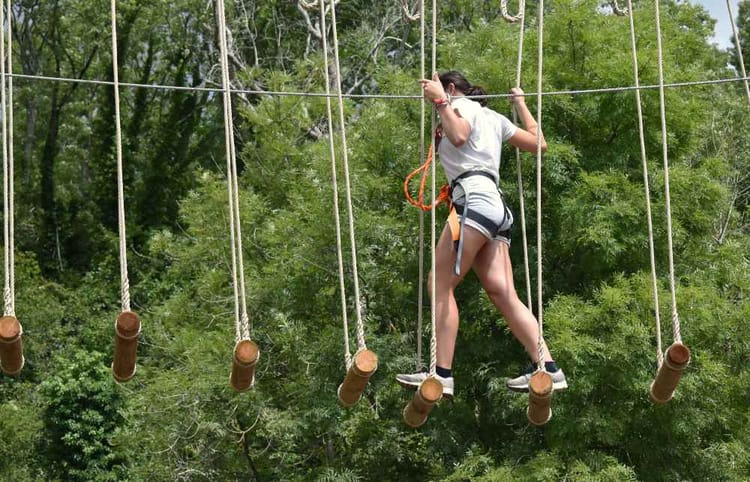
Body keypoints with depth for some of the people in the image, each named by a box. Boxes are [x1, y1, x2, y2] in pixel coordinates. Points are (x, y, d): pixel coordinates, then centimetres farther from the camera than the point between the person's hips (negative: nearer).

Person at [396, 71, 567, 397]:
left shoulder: (461, 104, 6)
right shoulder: (494, 118, 29)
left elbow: (459, 136, -16)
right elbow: (538, 143, 34)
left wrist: (440, 101, -6)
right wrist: (521, 104, 46)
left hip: (474, 198, -9)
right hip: (496, 207, 9)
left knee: (440, 285, -11)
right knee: (503, 294, -1)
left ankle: (442, 375, -20)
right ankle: (548, 369, -11)